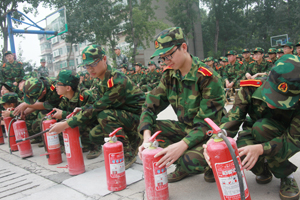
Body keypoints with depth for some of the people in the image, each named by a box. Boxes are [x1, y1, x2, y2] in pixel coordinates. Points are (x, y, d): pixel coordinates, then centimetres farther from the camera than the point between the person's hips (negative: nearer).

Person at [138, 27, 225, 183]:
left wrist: (182, 145, -39)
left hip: (208, 133, -6)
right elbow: (151, 104, -6)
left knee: (192, 160, -36)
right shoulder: (169, 74, -2)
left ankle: (210, 166, 3)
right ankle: (185, 166, -6)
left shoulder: (207, 77, -22)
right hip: (185, 128, 7)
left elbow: (208, 122, -26)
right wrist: (147, 136, -23)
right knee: (148, 128, -12)